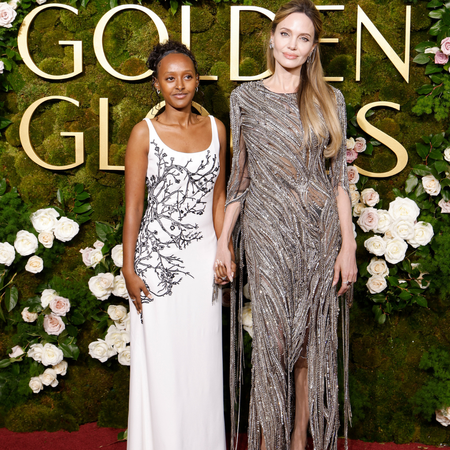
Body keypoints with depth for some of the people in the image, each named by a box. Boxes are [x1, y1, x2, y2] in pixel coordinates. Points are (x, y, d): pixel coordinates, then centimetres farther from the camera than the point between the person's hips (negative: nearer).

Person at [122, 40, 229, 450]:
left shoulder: (215, 128, 6)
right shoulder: (145, 133, -5)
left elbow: (218, 195, 12)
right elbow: (133, 206, -5)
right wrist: (129, 268, -7)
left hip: (203, 255, 3)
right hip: (158, 256, -3)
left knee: (203, 355, 10)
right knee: (161, 358, 3)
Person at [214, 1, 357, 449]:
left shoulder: (329, 100, 6)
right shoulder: (245, 98, 5)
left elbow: (339, 177, 4)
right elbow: (238, 176, 7)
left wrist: (348, 245, -2)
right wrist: (222, 239, 3)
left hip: (320, 232, 1)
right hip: (267, 231, -1)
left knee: (312, 338, 7)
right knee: (272, 338, 0)